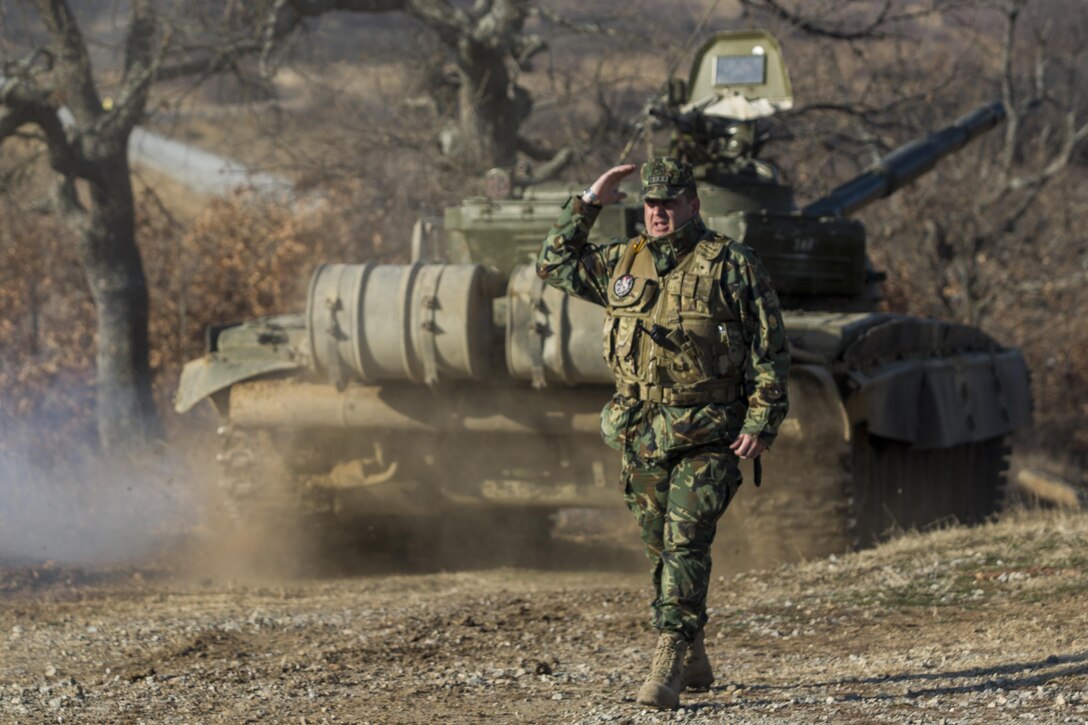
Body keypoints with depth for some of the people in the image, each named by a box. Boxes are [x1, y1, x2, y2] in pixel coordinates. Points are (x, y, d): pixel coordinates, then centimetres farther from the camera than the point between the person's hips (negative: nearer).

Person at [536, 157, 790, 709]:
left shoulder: (731, 265, -4)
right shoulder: (621, 263, 10)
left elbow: (769, 349, -5)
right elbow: (554, 264, 22)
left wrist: (762, 421, -12)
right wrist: (587, 204, 12)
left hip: (707, 436, -5)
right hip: (641, 435, 6)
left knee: (686, 544, -14)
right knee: (661, 548, 10)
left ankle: (669, 663, -16)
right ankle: (693, 661, 21)